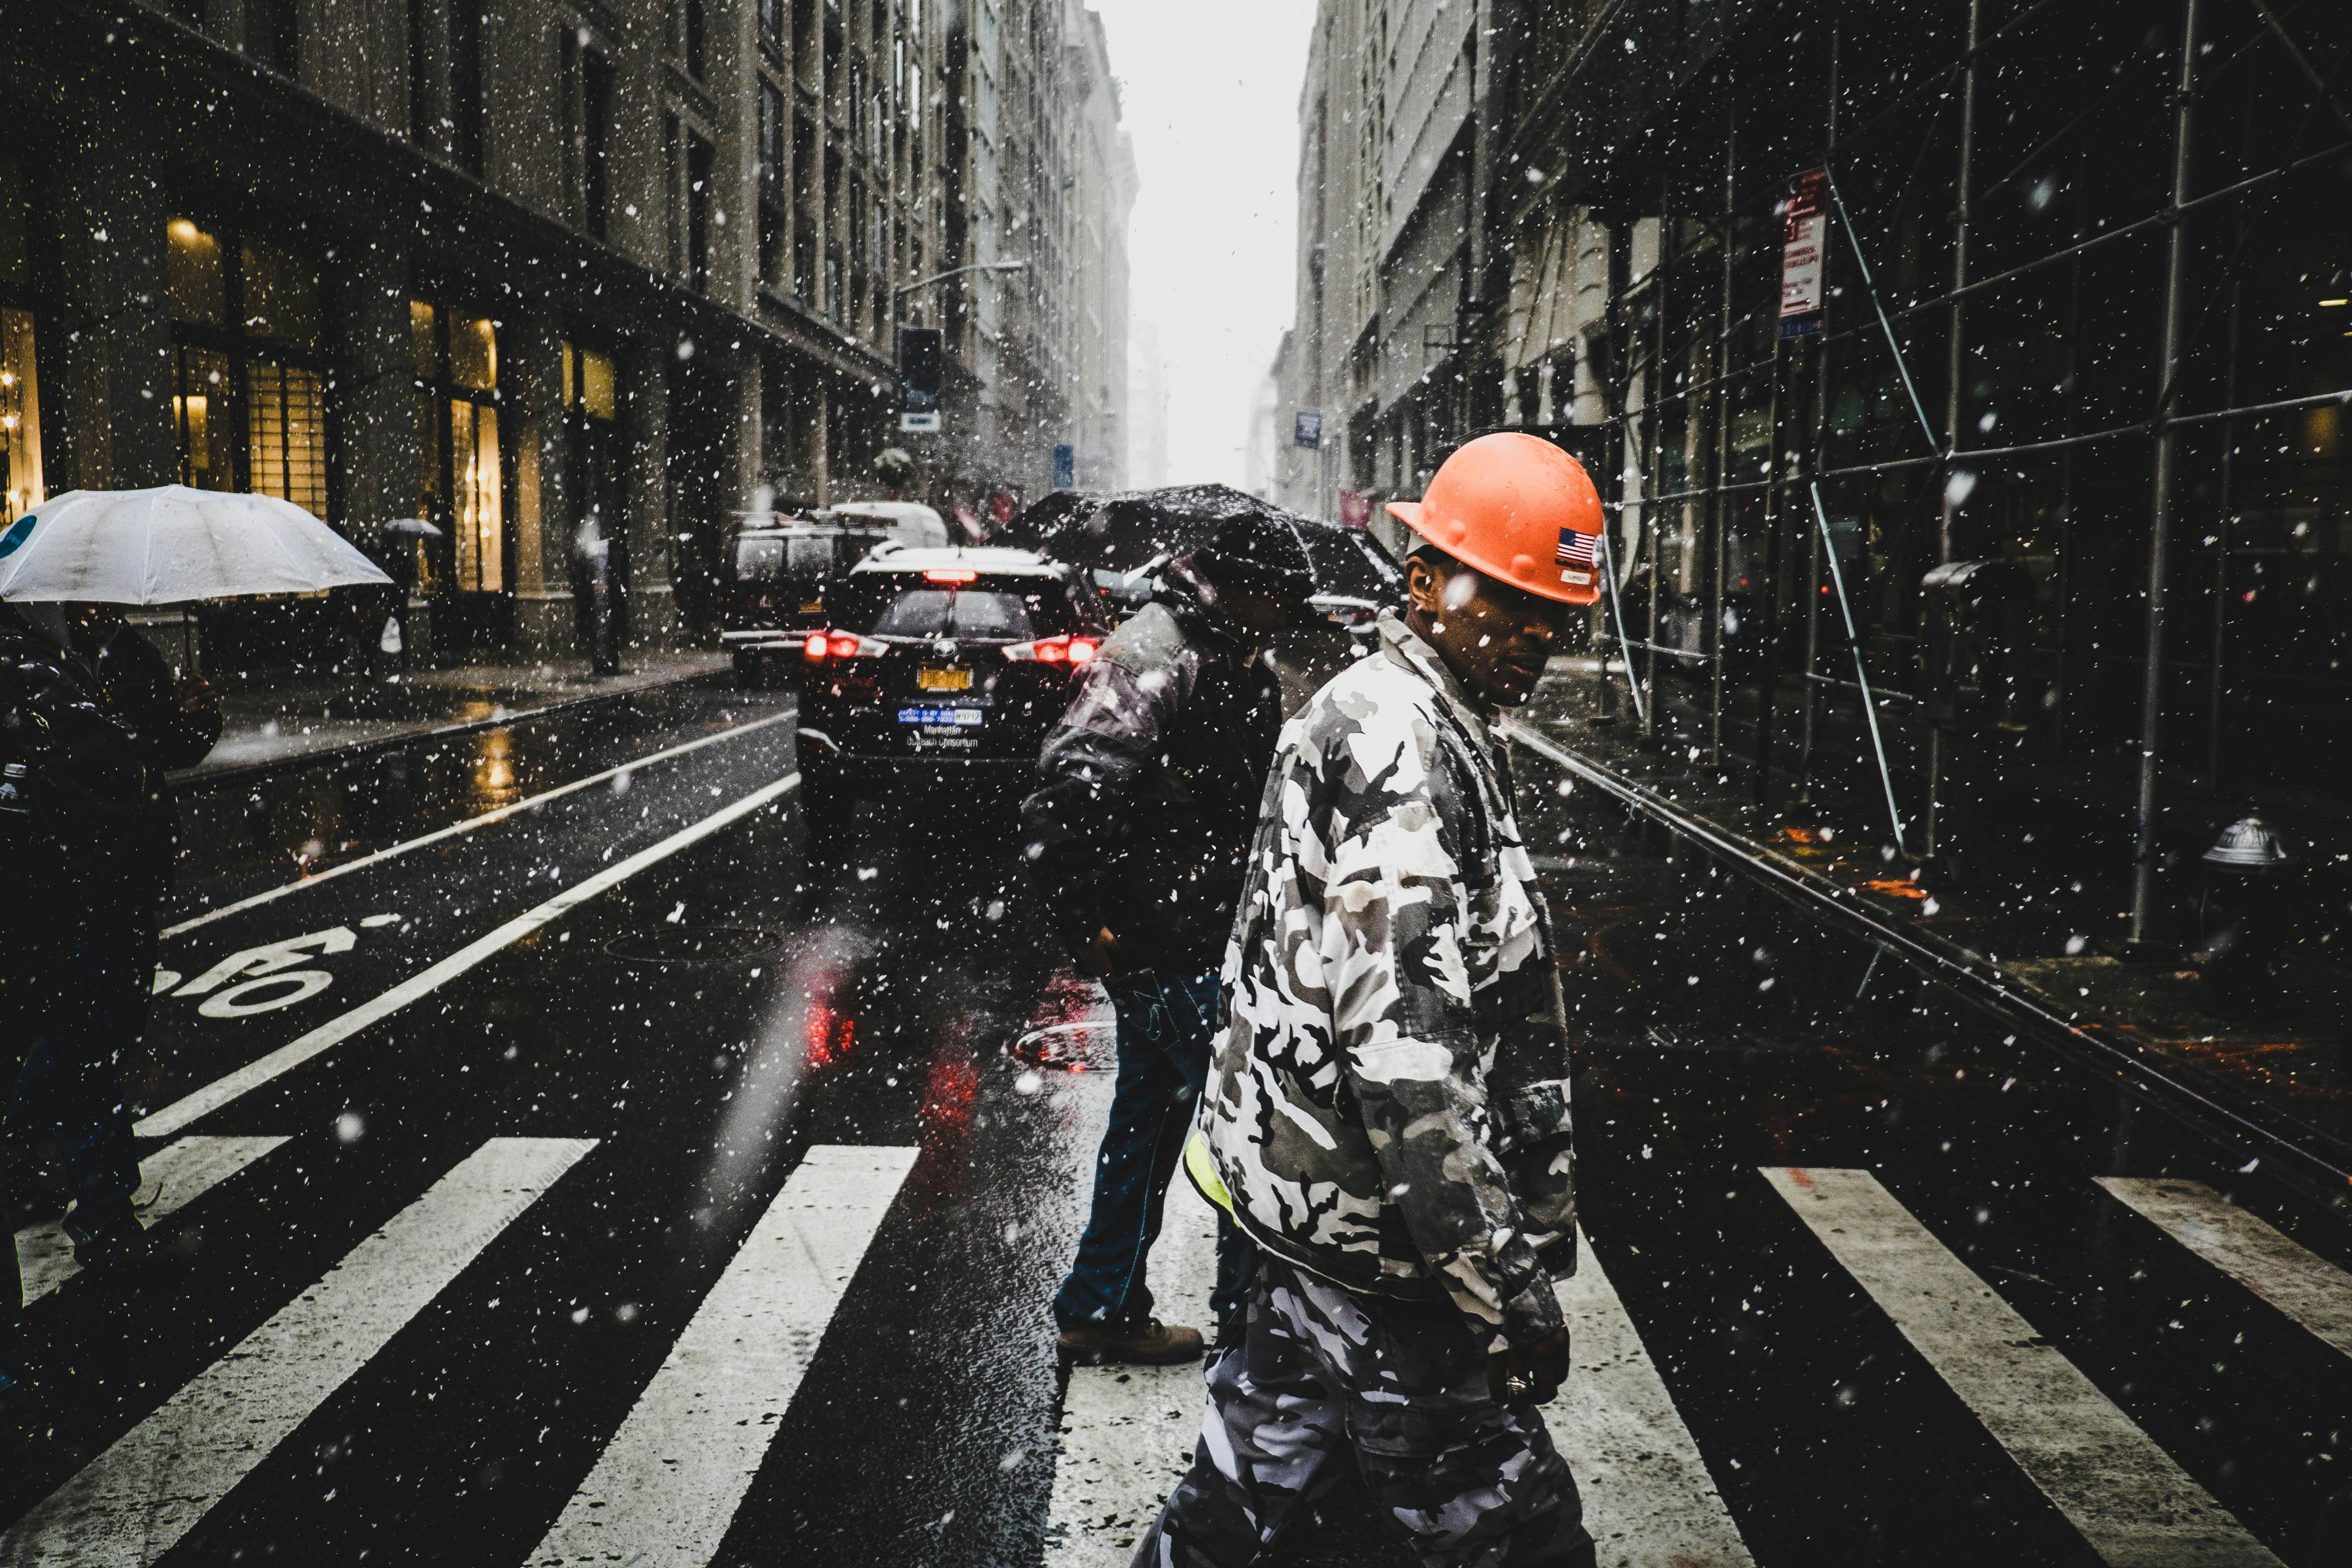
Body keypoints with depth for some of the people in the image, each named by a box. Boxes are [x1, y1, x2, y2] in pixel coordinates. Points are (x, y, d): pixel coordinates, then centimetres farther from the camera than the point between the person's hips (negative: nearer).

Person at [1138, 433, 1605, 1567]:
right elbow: (1401, 1041, -28)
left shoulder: (1382, 714, 14)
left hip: (1309, 1186, 10)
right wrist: (1504, 1286, -23)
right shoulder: (1400, 744, -20)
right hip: (1376, 1230, -10)